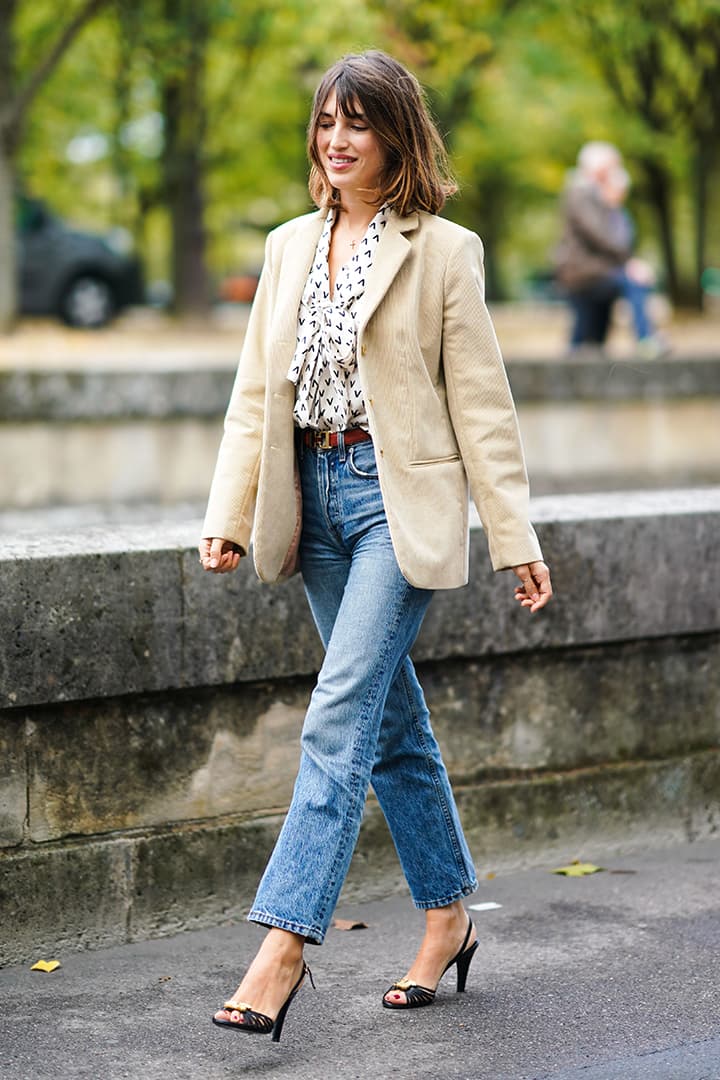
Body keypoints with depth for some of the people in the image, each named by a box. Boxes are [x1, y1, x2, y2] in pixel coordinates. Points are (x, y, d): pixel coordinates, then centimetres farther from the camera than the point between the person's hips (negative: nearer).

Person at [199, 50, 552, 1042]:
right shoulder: (289, 248, 12)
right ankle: (448, 919, 25)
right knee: (392, 720, 13)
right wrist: (229, 515, 3)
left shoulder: (442, 252, -3)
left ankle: (284, 943, -14)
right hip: (314, 495, 6)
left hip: (401, 501, -6)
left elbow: (481, 402, -3)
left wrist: (516, 537, -5)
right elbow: (255, 392, 12)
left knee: (341, 713, -14)